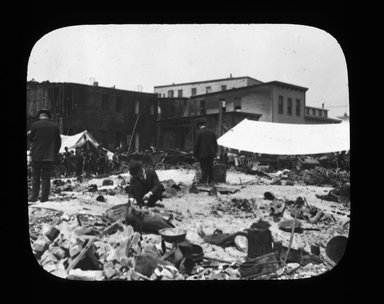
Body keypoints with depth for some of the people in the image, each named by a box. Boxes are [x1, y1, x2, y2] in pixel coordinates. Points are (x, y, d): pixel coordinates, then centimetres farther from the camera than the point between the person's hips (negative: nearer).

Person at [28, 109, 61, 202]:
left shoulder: (35, 125, -6)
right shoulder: (55, 126, 0)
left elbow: (31, 138, 2)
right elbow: (58, 142, 3)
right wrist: (55, 154, 12)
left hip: (37, 155, -1)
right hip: (49, 156, 1)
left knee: (35, 177, 9)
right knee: (46, 177, 6)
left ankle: (34, 197, 10)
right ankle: (44, 197, 5)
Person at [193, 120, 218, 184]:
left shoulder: (199, 132, -7)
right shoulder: (212, 132, 8)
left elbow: (196, 144, -8)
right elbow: (215, 143, 11)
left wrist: (195, 154, -1)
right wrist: (215, 152, 18)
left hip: (203, 153, -5)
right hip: (211, 153, 5)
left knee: (204, 168, -2)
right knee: (210, 167, 10)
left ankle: (204, 181, -6)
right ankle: (210, 181, 14)